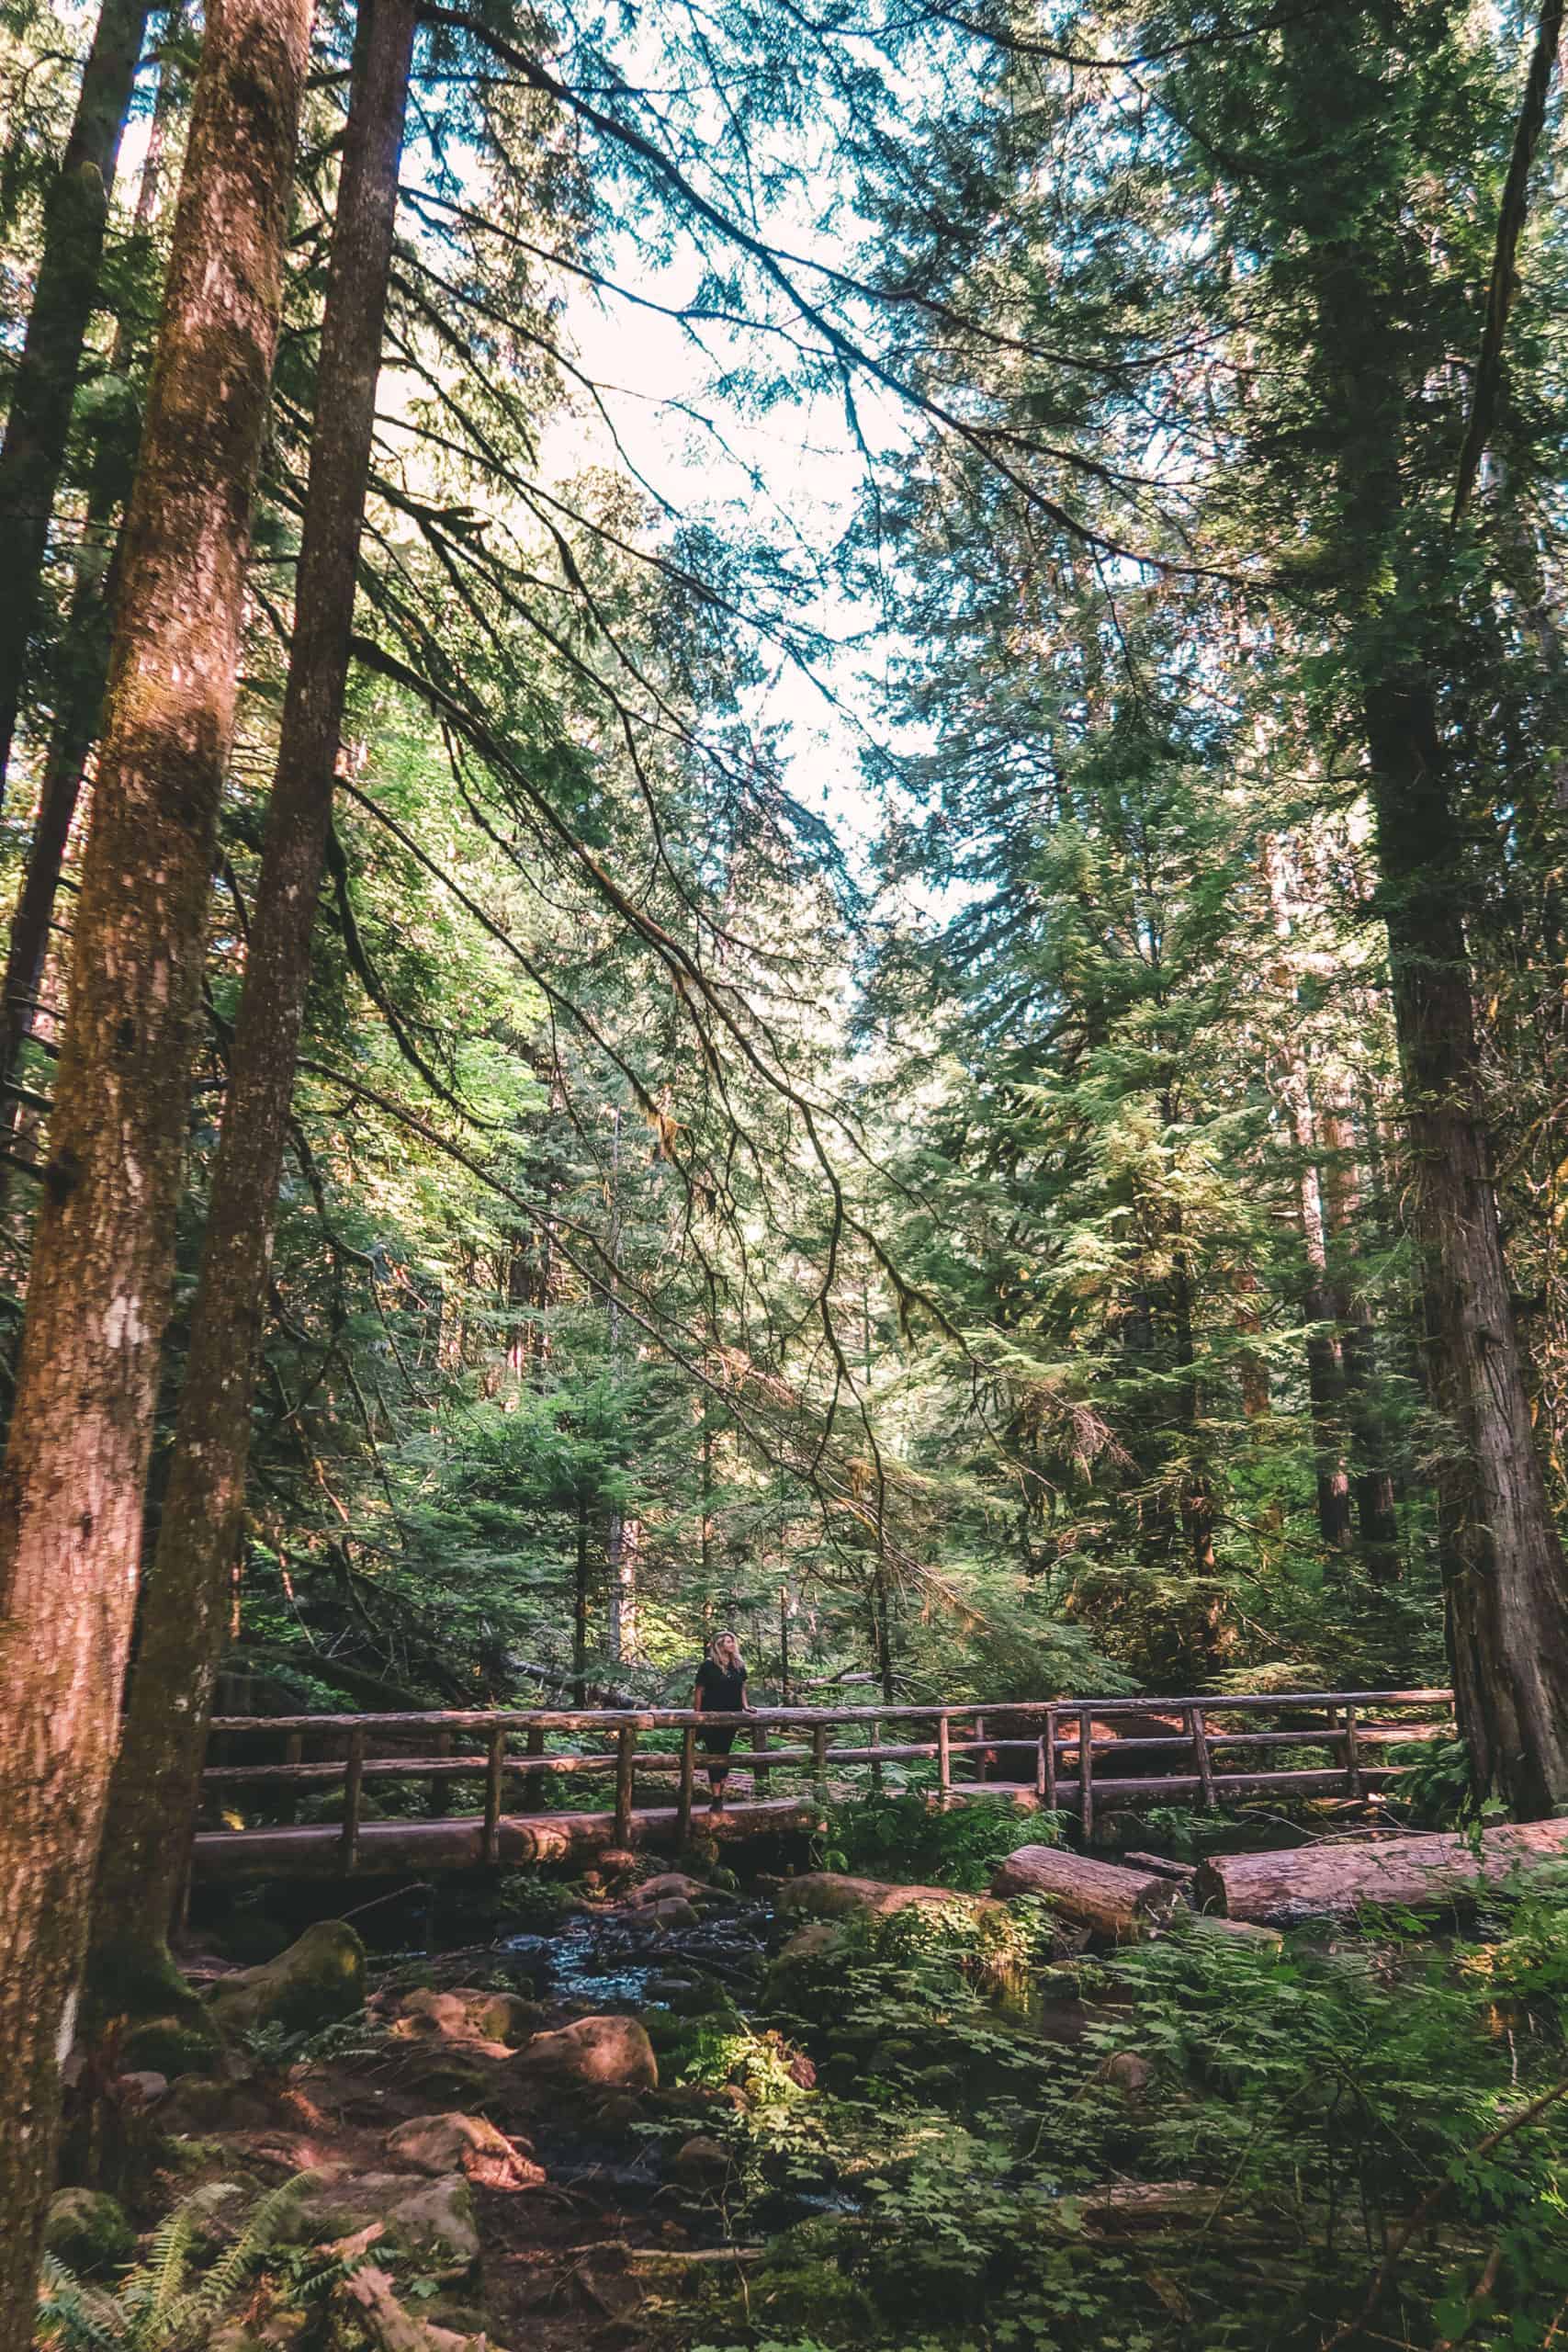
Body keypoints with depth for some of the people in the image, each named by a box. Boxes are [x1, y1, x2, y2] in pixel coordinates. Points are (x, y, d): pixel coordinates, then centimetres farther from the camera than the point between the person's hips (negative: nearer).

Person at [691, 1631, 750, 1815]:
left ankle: (720, 1794, 16)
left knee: (725, 1755, 9)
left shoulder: (738, 1666, 8)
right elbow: (699, 1691, -6)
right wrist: (697, 1715, -8)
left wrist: (745, 1706, 3)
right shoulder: (708, 1666, -8)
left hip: (731, 1717, 5)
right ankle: (717, 1798, -4)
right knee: (715, 1756, -4)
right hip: (712, 1717, -5)